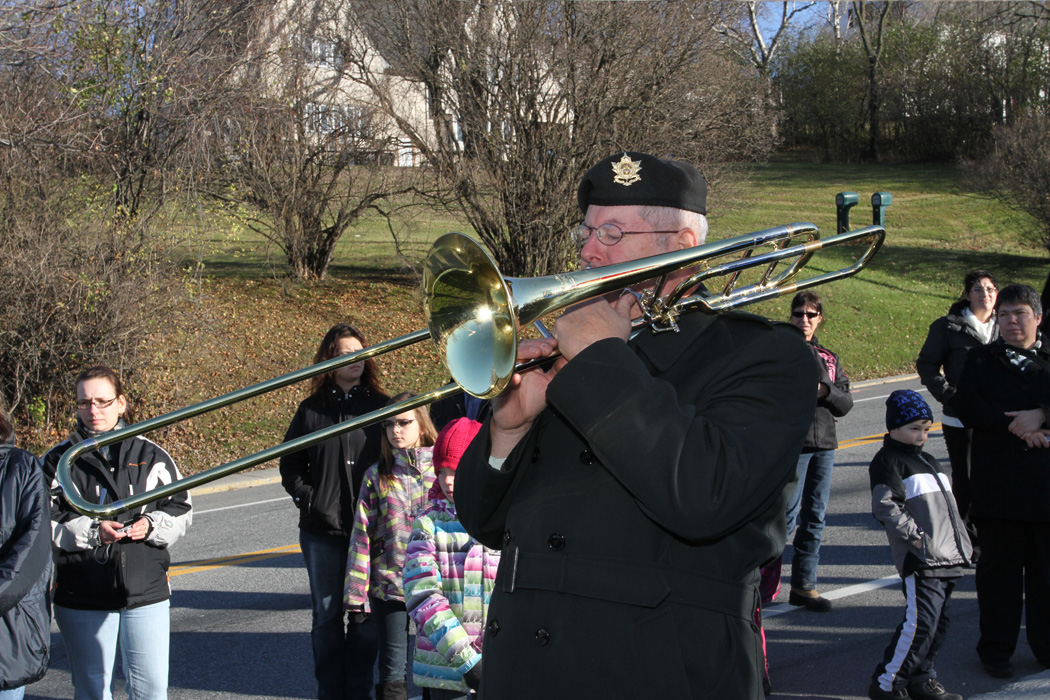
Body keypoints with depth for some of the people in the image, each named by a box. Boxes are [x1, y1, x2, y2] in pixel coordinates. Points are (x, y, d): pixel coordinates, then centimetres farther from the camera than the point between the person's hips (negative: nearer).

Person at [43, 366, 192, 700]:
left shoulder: (150, 456, 6)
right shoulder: (59, 460, 2)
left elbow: (180, 510, 8)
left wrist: (152, 525, -12)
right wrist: (91, 532, -17)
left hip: (146, 592, 1)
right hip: (82, 597, 0)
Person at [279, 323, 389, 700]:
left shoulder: (379, 405, 6)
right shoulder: (311, 410, 7)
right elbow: (290, 464, 13)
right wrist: (307, 498, -2)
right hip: (322, 530, 0)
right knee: (326, 615, 5)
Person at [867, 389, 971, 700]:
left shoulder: (929, 461, 21)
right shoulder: (888, 460, -6)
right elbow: (885, 506, -17)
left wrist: (963, 542, 19)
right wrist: (917, 537, -18)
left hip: (949, 558, 9)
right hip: (920, 561, -9)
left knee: (939, 622, 11)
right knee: (920, 623, -14)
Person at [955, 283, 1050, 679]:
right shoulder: (981, 360, 10)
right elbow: (967, 409, -5)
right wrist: (1017, 424, -15)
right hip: (997, 484, 0)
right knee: (999, 566, 5)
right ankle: (996, 650, 15)